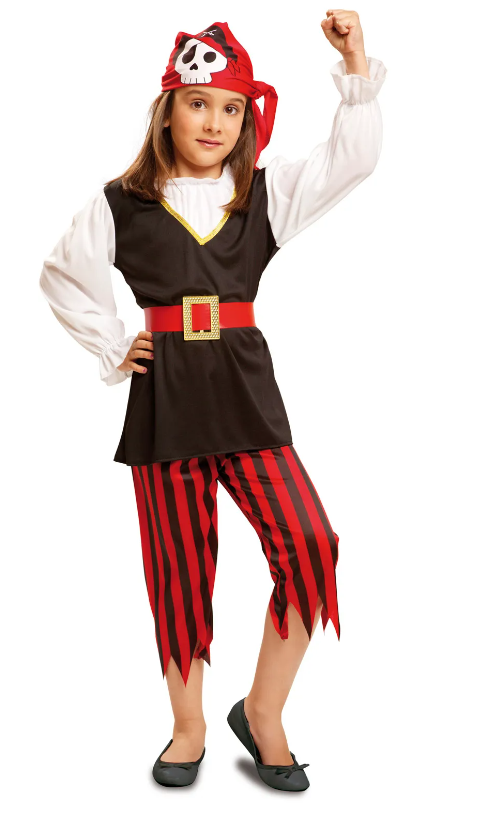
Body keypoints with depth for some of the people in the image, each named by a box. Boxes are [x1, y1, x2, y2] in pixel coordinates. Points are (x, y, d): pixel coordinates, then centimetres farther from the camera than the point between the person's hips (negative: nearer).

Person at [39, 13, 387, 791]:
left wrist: (357, 67, -8)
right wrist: (111, 350, 8)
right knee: (180, 566, 6)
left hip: (245, 385, 1)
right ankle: (189, 728, 24)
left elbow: (351, 160, 1)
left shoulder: (266, 190, 8)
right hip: (163, 393, -1)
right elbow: (61, 277, 15)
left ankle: (262, 709, 7)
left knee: (309, 543, -13)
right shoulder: (121, 203, 4)